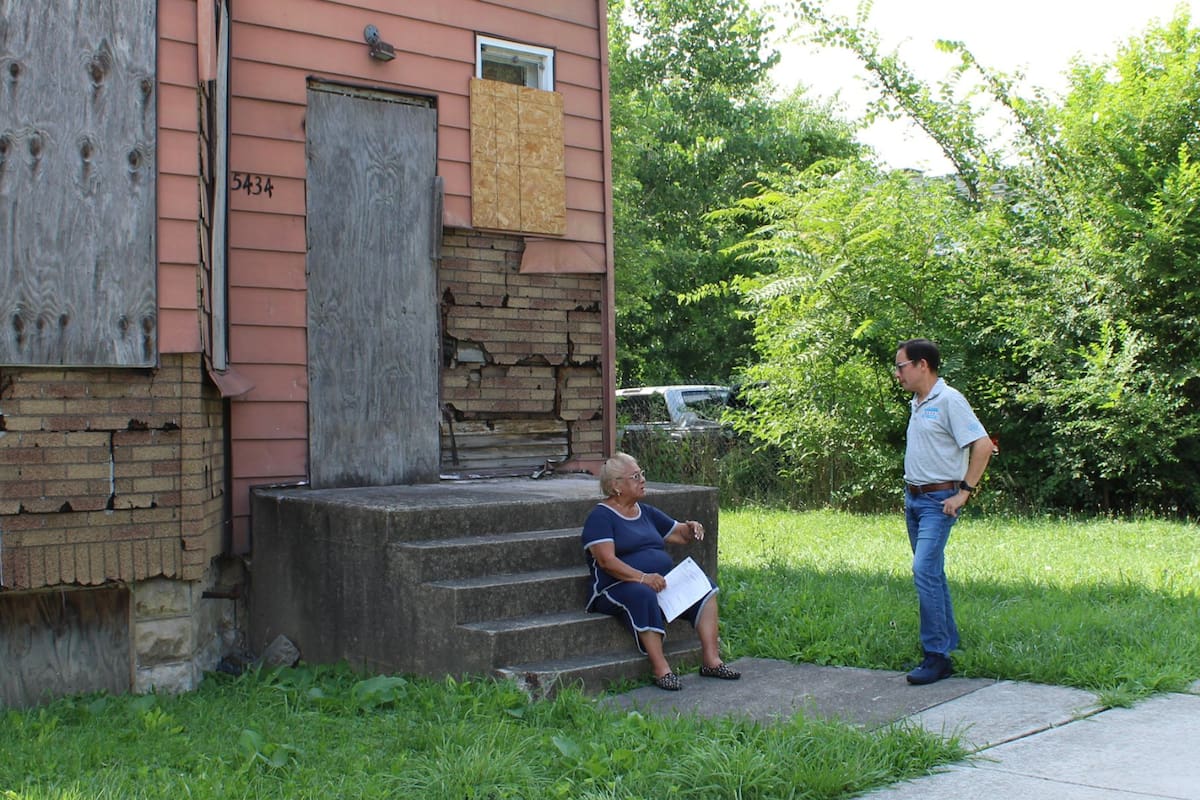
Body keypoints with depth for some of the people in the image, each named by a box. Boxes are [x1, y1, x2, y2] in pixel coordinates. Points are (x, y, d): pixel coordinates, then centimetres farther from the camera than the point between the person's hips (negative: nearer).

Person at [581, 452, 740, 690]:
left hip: (661, 583, 8)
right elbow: (606, 561, -17)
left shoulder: (646, 512, 20)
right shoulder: (601, 516, -4)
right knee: (643, 595, -38)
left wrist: (691, 529, 3)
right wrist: (642, 577, -29)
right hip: (617, 588, -7)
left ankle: (711, 660, -18)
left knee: (704, 586, -12)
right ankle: (660, 669, -38)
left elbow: (678, 534, 28)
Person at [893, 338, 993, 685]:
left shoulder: (949, 401, -13)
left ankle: (937, 656, -13)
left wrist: (964, 492, -18)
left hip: (938, 501, -9)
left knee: (925, 572, -16)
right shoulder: (917, 404, 14)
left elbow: (983, 446, -18)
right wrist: (911, 492, 15)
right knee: (931, 573, 14)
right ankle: (949, 640, 26)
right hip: (913, 499, 9)